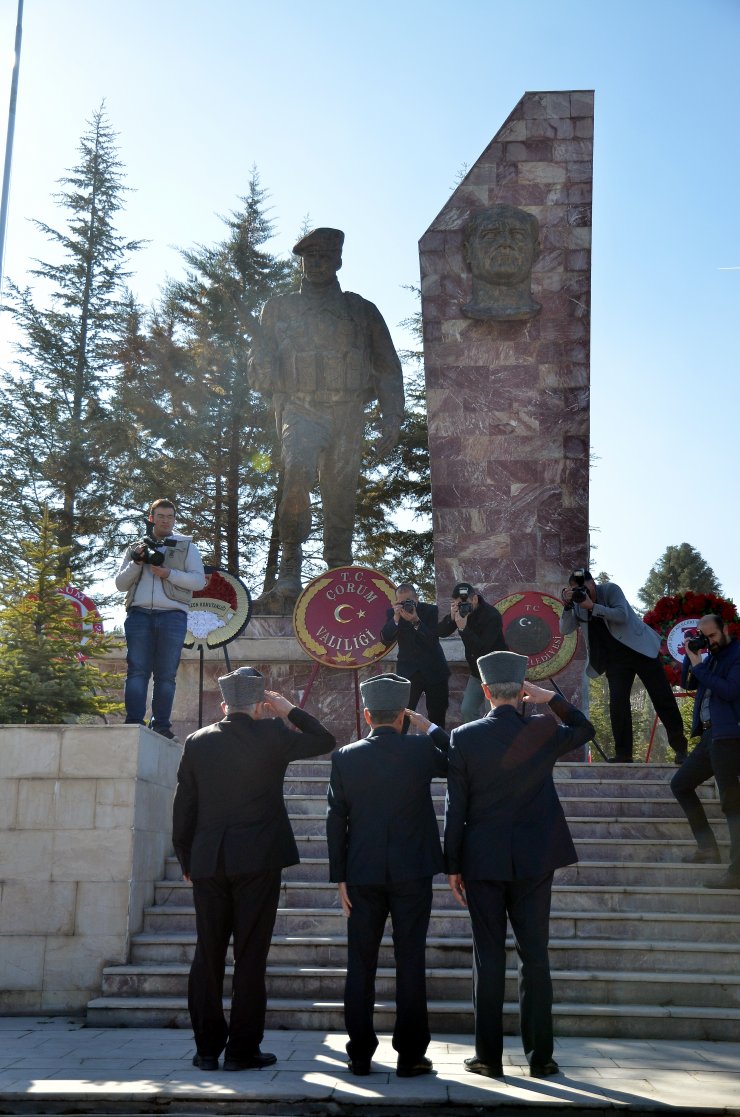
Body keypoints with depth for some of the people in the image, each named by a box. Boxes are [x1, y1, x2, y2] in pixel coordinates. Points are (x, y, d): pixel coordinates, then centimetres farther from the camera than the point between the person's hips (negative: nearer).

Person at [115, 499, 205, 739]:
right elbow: (120, 583, 14)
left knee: (166, 674, -2)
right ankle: (134, 724, -9)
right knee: (137, 671, -7)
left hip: (172, 615, -1)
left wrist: (169, 574, -8)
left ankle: (161, 726, -1)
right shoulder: (136, 548, 21)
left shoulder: (186, 546, 15)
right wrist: (136, 563, -2)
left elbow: (199, 581, 4)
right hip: (139, 614, 1)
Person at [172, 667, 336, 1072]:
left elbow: (183, 808, 6)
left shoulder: (197, 742, 4)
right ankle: (242, 1050, 7)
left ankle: (207, 1048, 15)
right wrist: (289, 710, 14)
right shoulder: (271, 735, -5)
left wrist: (186, 860, 15)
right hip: (257, 861, -3)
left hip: (207, 862, 3)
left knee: (207, 955, 10)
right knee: (250, 955, 3)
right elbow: (324, 741, 9)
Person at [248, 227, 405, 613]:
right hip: (300, 410, -1)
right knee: (297, 472, -28)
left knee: (341, 498, -1)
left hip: (347, 415, 2)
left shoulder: (362, 311, 18)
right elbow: (259, 365, 17)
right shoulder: (279, 309, 18)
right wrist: (267, 375, -8)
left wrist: (392, 418, 3)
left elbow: (387, 368, 15)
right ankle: (289, 573, -26)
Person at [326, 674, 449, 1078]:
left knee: (360, 966, 9)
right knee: (410, 963, 5)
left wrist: (340, 877, 6)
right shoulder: (421, 749, -7)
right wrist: (428, 726, 17)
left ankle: (360, 1055, 14)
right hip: (412, 874, -1)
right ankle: (409, 1056, 8)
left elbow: (336, 821, 0)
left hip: (362, 876, 2)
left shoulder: (345, 757, -2)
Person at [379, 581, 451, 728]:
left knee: (437, 715, 8)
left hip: (434, 670, 0)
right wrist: (396, 618, -26)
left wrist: (416, 621, -30)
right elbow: (385, 640, -12)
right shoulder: (392, 613, -2)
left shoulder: (430, 610, -6)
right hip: (408, 671, 0)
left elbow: (433, 639, -16)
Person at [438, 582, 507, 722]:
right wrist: (452, 616, -26)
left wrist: (463, 628, -36)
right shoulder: (461, 610, -3)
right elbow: (441, 632, -9)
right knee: (466, 711, 4)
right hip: (477, 672, 7)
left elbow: (482, 648, -30)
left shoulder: (492, 615, -23)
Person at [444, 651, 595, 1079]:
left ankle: (489, 1056, 10)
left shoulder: (464, 738, -7)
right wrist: (550, 698, 10)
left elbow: (455, 807, -4)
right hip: (534, 860, 1)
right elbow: (585, 728, 19)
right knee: (535, 956, 7)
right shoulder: (544, 731, -4)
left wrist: (453, 865, 3)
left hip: (483, 860, -1)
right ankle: (540, 1056, 12)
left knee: (489, 959, 5)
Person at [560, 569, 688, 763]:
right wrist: (567, 605, -19)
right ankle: (623, 754, -5)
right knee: (617, 704, -10)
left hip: (640, 650, -4)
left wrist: (592, 606, -28)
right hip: (616, 659, 4)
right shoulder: (578, 605, 4)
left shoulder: (610, 589, -9)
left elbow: (622, 615, -22)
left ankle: (681, 748, 12)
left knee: (663, 698, -1)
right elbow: (565, 630, -5)